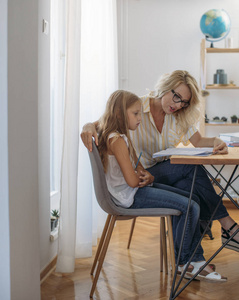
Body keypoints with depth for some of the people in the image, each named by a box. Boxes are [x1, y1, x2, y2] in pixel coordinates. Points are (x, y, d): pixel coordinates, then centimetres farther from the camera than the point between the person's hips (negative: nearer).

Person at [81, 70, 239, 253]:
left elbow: (198, 141, -1)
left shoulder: (179, 116, 6)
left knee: (189, 185, -29)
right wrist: (90, 127, -38)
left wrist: (215, 141, -24)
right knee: (192, 168, -27)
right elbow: (102, 123, -13)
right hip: (138, 178, -6)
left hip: (165, 173, 6)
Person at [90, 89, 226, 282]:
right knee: (190, 207, -17)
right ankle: (183, 263, 3)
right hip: (130, 196, -11)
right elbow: (132, 181, -24)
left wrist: (147, 176, -8)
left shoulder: (122, 137, 16)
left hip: (138, 189, 11)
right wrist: (146, 177, -1)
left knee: (193, 200, 8)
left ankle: (196, 260, 9)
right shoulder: (117, 140, -19)